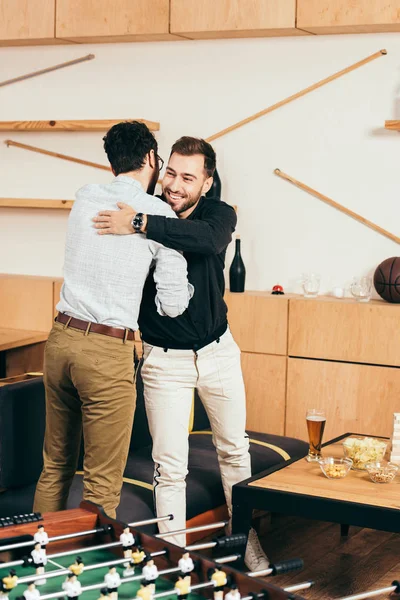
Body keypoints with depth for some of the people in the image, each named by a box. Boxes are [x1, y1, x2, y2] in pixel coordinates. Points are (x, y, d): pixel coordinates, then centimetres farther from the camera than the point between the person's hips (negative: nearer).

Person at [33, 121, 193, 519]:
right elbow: (173, 304, -5)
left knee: (55, 466, 19)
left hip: (60, 339, 6)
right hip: (108, 353, -6)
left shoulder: (85, 198, 9)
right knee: (102, 486, 3)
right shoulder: (161, 215, -6)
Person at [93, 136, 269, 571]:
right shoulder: (145, 212, -12)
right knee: (170, 465, 0)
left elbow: (209, 239, -37)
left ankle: (246, 539, 34)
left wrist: (141, 225, -42)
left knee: (234, 449, 16)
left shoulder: (219, 214, -12)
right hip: (164, 358, -2)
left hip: (217, 351, 2)